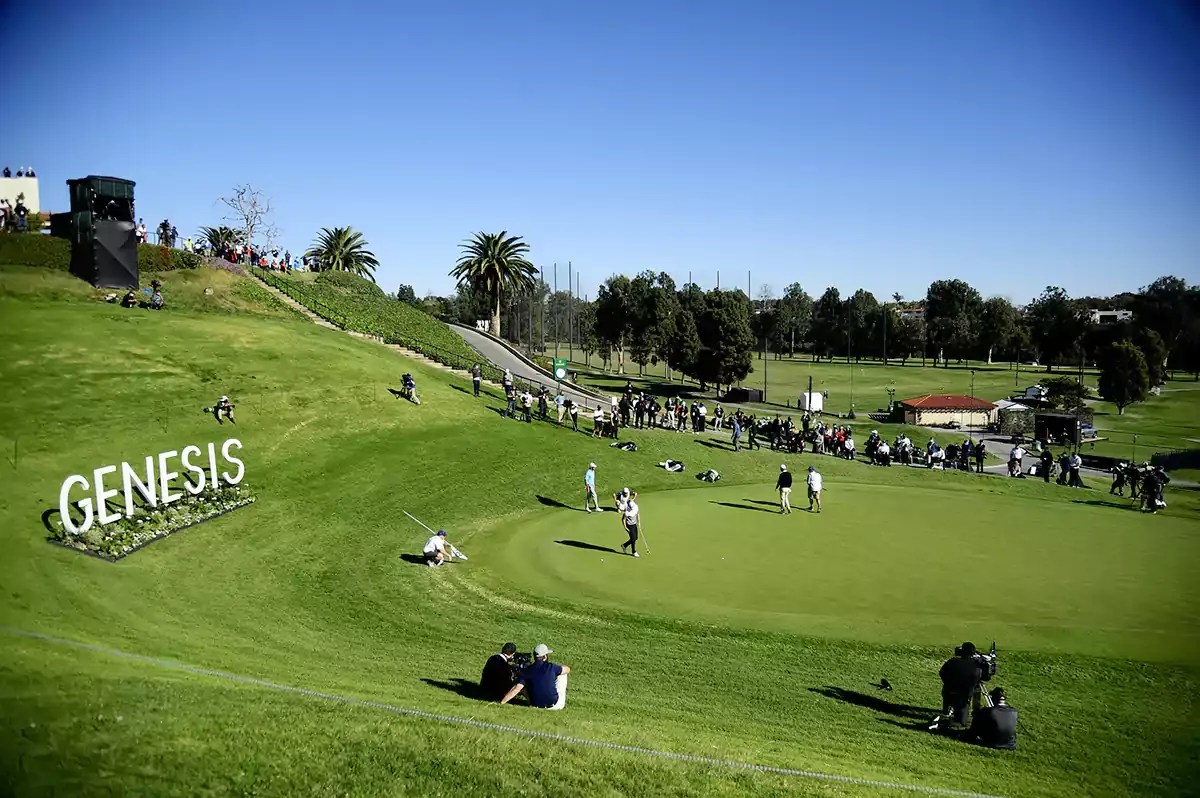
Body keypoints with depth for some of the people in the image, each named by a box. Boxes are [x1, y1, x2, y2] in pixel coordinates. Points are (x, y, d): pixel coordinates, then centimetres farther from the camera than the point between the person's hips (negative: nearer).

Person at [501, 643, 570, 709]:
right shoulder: (550, 667, -11)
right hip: (555, 705, -3)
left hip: (535, 705, 3)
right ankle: (563, 702, 25)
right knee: (562, 674, 14)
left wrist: (501, 702, -17)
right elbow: (567, 669, 6)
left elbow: (517, 688, -17)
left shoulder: (526, 671, -7)